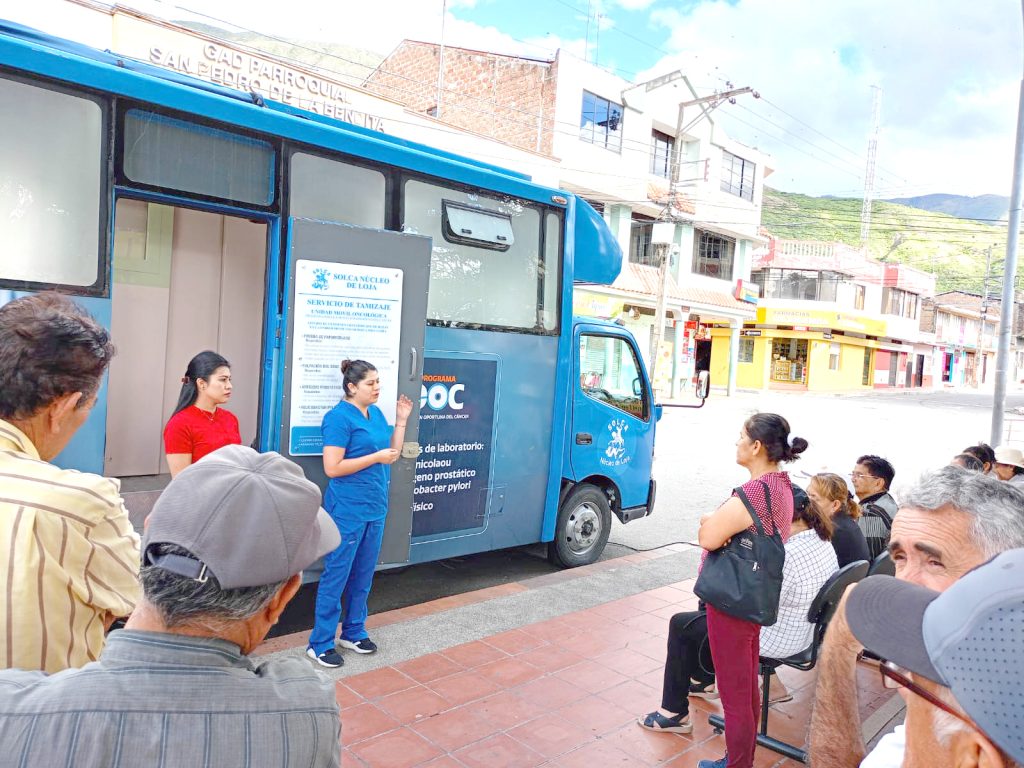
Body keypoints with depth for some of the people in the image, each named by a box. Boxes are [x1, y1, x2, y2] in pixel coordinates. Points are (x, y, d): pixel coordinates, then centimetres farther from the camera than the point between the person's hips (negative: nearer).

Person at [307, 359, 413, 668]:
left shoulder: (376, 413, 9)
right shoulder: (339, 417, -14)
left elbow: (391, 454, 13)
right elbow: (332, 468, -19)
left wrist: (401, 421, 6)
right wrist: (376, 457, -18)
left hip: (375, 507, 8)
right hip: (347, 510, -7)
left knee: (363, 575, 17)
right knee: (336, 575, 2)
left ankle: (354, 632, 31)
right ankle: (320, 643, 15)